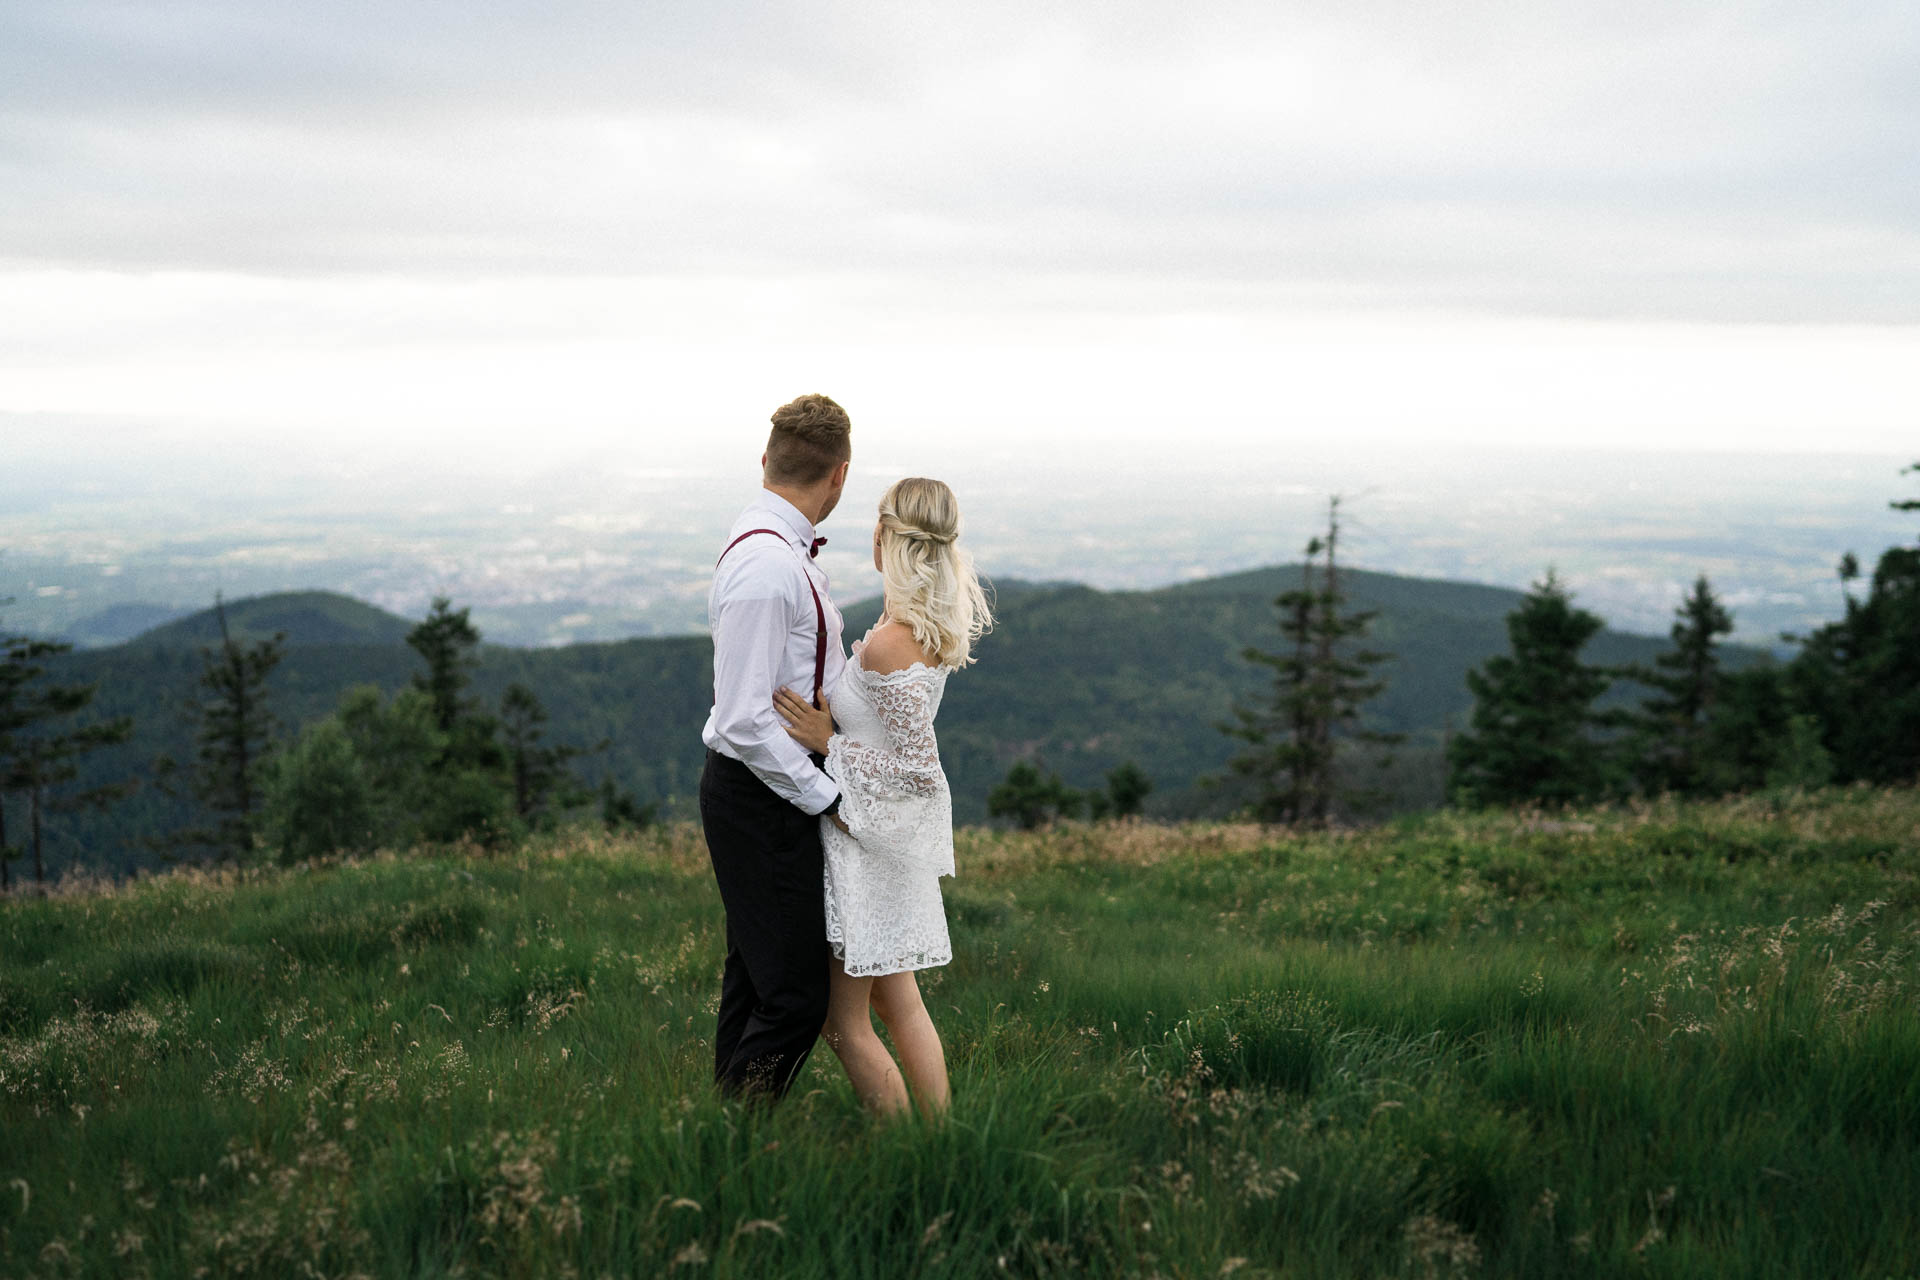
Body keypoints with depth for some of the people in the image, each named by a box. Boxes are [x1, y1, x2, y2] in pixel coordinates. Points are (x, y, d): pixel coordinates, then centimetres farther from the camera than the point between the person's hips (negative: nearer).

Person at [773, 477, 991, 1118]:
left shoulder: (887, 646, -27)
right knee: (898, 1002, 20)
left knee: (843, 1020, 5)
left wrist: (830, 742, -19)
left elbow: (920, 769, -24)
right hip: (896, 827, 9)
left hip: (872, 832, -9)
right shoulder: (940, 620, 0)